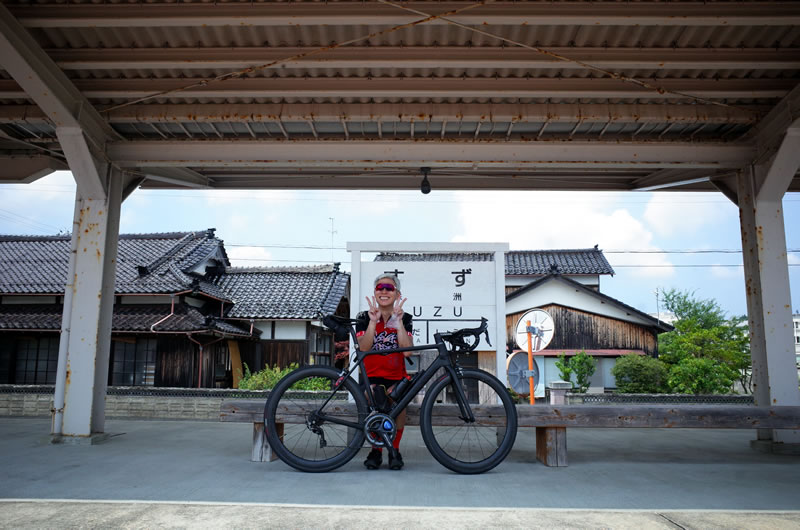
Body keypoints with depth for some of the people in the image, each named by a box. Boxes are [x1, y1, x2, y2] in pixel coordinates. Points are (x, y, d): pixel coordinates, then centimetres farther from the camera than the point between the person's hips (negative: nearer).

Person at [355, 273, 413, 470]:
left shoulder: (404, 318, 3)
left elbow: (407, 351, -14)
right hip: (372, 375, 0)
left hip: (396, 376, 0)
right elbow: (364, 348, -15)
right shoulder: (364, 317, 2)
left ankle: (394, 449, -7)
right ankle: (376, 450, -7)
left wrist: (398, 321, -18)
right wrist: (373, 321, -22)